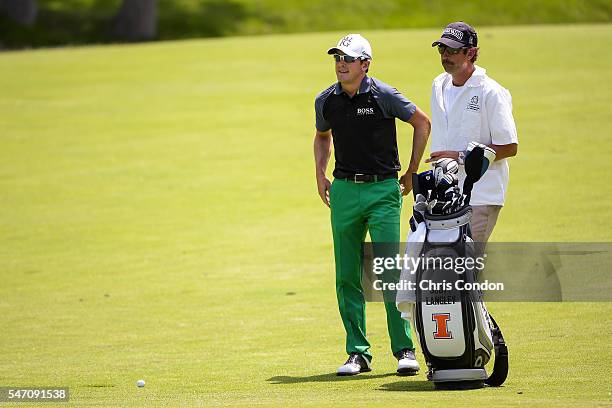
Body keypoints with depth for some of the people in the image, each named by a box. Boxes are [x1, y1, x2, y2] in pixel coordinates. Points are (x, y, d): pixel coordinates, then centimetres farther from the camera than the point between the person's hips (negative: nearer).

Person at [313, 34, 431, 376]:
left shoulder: (384, 96, -8)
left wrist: (412, 173, 4)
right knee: (347, 277, 3)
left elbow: (422, 123, 4)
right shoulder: (326, 101, 5)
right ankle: (358, 353, 10)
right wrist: (320, 175, 13)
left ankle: (405, 349, -3)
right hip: (344, 190, 4)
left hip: (383, 189, -4)